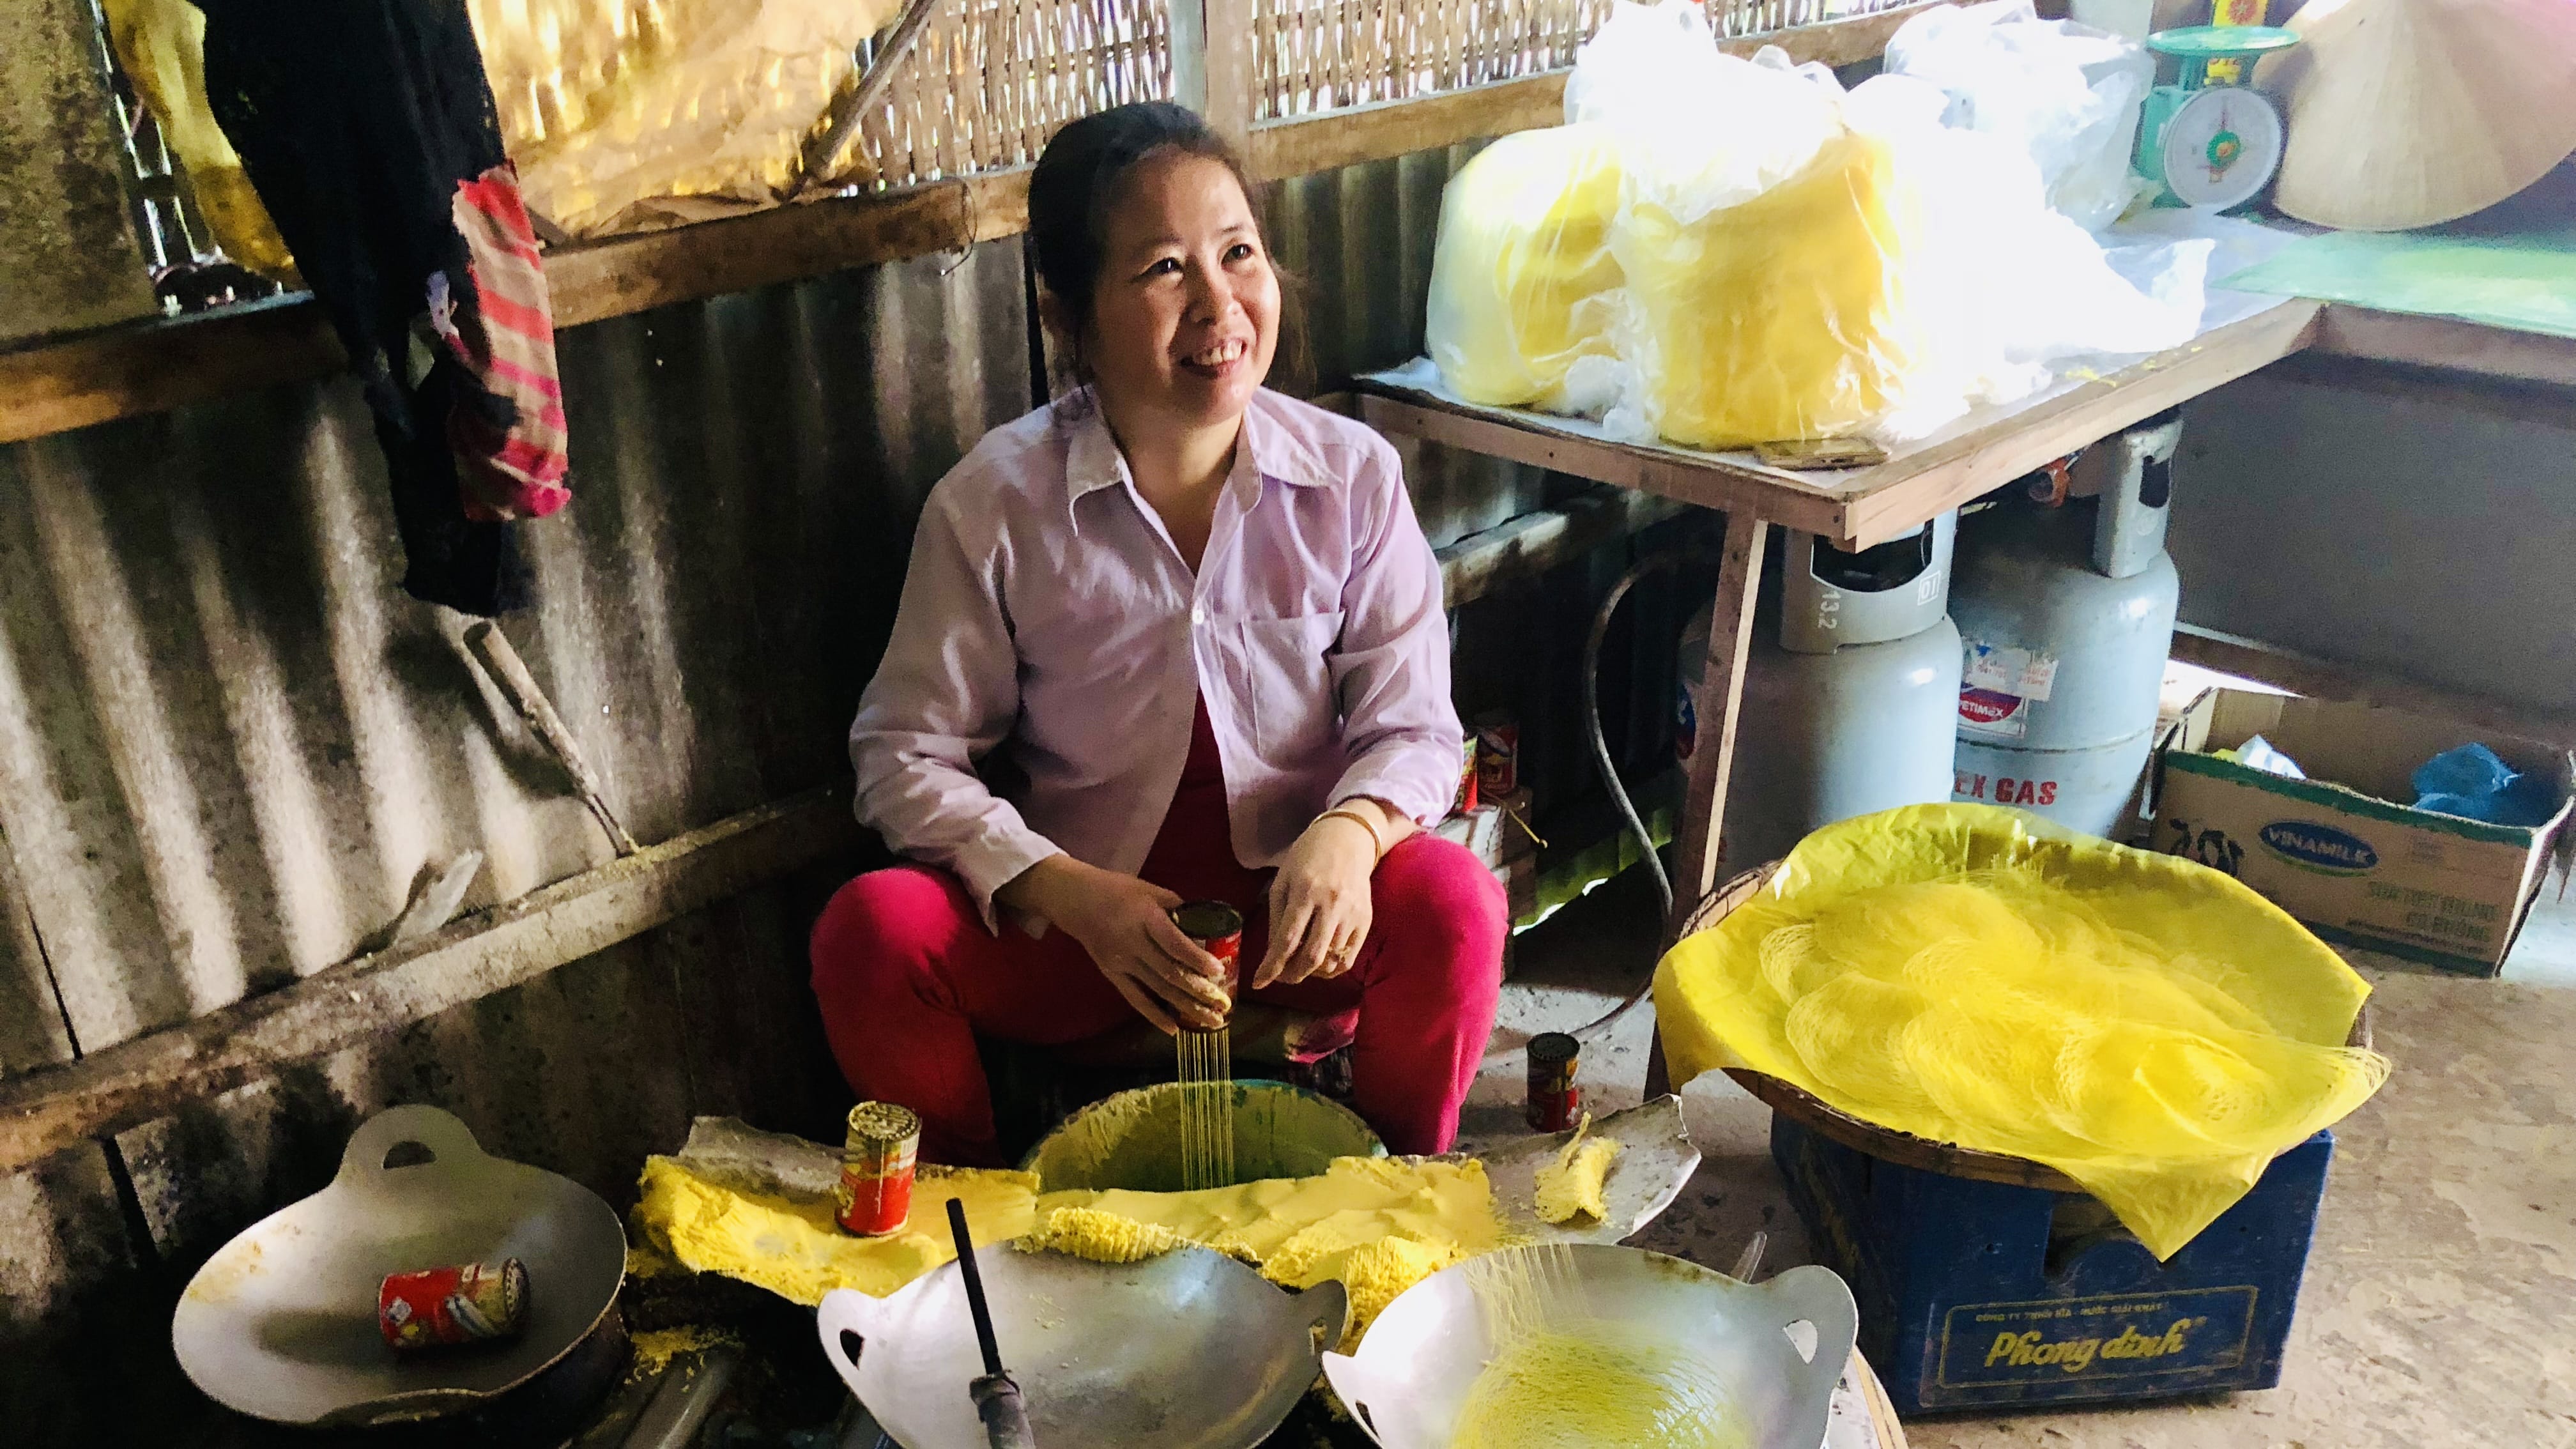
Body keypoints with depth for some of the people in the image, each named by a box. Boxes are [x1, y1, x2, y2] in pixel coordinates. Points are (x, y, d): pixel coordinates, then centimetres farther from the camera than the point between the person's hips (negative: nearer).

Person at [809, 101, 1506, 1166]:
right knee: (870, 928, -25)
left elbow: (1413, 725, -2)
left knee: (1452, 901, -29)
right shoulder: (994, 502, -9)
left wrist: (1351, 830, -26)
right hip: (1076, 916, 0)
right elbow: (907, 752, -5)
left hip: (1299, 910, 0)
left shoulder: (1352, 476, -6)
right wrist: (1072, 896, -21)